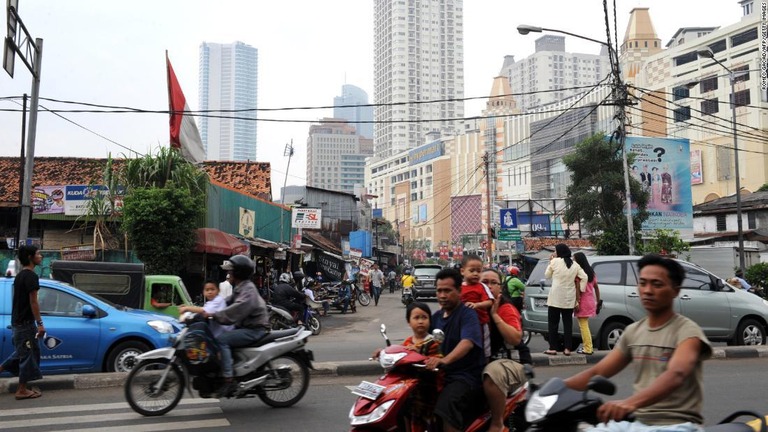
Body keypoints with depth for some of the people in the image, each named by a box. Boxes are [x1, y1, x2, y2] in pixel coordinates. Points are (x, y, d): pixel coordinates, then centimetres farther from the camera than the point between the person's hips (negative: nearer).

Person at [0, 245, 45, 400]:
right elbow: (33, 302, -19)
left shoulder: (20, 275, 13)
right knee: (28, 355, -1)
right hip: (26, 322, -9)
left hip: (18, 321, 9)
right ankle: (22, 390, 4)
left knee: (22, 352, 21)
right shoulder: (31, 276, -17)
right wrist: (40, 323, -17)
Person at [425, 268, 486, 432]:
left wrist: (444, 360, -45)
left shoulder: (467, 314, -8)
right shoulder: (436, 317, 16)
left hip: (467, 375, -7)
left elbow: (467, 342, -26)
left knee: (446, 405, -33)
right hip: (441, 374, 7)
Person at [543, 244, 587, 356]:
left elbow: (547, 275, 4)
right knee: (568, 323, 8)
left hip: (556, 297, -4)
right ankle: (567, 348, 5)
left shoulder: (555, 261, -6)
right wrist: (581, 290, 5)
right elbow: (584, 277, 1)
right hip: (569, 298, 4)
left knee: (553, 323, 3)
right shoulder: (575, 265, 7)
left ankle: (553, 348, 3)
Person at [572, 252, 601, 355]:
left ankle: (587, 349, -2)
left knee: (583, 325, -3)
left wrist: (577, 302, -19)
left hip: (583, 302, -8)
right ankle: (588, 346, 22)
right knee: (585, 325, 18)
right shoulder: (591, 272, 13)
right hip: (590, 301, 8)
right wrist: (598, 301, 20)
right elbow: (596, 287, 16)